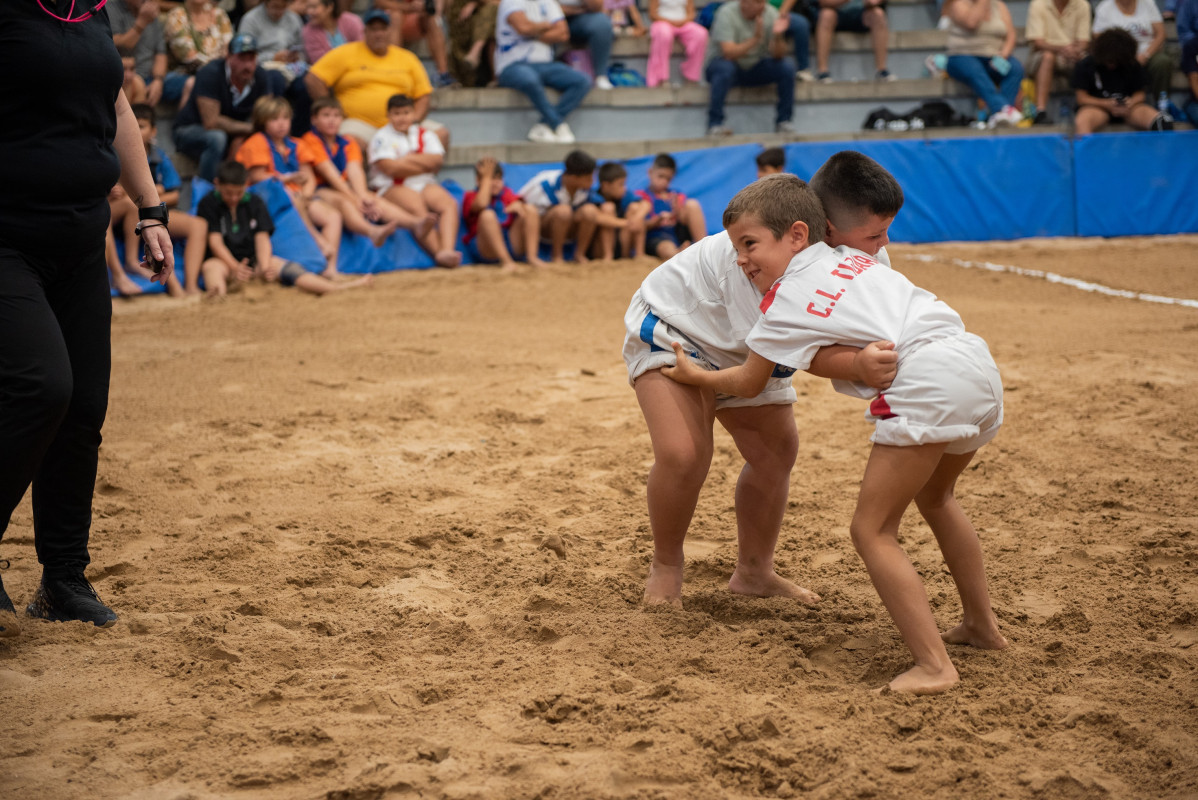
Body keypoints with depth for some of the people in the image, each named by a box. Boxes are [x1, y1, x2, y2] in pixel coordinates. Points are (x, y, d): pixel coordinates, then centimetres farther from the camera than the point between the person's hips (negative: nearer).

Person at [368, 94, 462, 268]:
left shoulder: (426, 135, 18)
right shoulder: (382, 137, 3)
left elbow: (437, 160, 1)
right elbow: (391, 168, -11)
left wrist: (408, 159, -8)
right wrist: (425, 164, -2)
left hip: (424, 184, 5)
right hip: (392, 187, -5)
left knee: (449, 204, -24)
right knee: (417, 207, -34)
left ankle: (447, 250, -43)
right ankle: (438, 252, -43)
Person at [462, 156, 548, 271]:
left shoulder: (505, 193, 18)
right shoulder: (470, 196, 4)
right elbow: (481, 204, -20)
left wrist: (518, 205, -26)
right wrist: (486, 178, -9)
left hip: (511, 243, 5)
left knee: (530, 210, -8)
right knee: (487, 215, -30)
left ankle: (532, 257, -21)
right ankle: (505, 261, -39)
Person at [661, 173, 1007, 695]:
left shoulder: (785, 301, 5)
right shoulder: (849, 258, 25)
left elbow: (748, 383, 20)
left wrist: (695, 375, 34)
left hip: (927, 383, -9)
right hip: (979, 362, 9)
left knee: (872, 530, -3)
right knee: (934, 497, 32)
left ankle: (934, 665, -12)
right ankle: (982, 626, 39)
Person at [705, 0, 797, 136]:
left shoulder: (771, 13, -9)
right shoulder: (727, 14, -20)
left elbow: (778, 56, -13)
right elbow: (728, 53, -30)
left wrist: (778, 37, -33)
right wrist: (756, 39, -39)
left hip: (755, 68, 4)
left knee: (787, 66, -19)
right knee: (725, 67, -38)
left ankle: (784, 120, -8)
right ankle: (715, 123, -30)